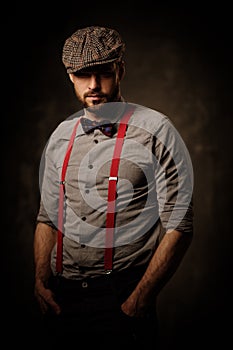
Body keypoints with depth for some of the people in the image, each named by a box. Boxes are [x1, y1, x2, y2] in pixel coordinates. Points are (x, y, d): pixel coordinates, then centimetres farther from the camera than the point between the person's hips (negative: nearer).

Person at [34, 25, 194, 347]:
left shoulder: (155, 131, -6)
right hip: (61, 298, 5)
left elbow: (179, 227, -10)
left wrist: (139, 301, -14)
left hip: (122, 297, -4)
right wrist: (41, 281, 2)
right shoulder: (61, 135, 10)